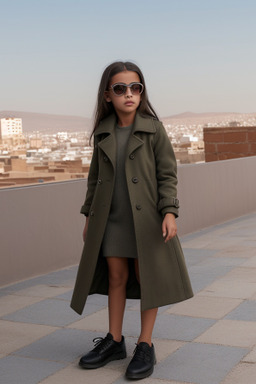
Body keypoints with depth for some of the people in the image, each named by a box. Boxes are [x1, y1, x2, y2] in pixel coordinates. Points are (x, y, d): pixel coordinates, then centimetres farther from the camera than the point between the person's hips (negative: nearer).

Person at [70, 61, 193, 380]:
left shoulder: (154, 129, -6)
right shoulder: (103, 133, 5)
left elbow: (168, 174, -6)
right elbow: (95, 177, 12)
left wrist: (169, 212, -16)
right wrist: (89, 215, 12)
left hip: (146, 218, -3)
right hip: (112, 219, 4)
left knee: (146, 277, 4)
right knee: (116, 276, 10)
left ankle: (145, 346, 15)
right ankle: (114, 341, 24)